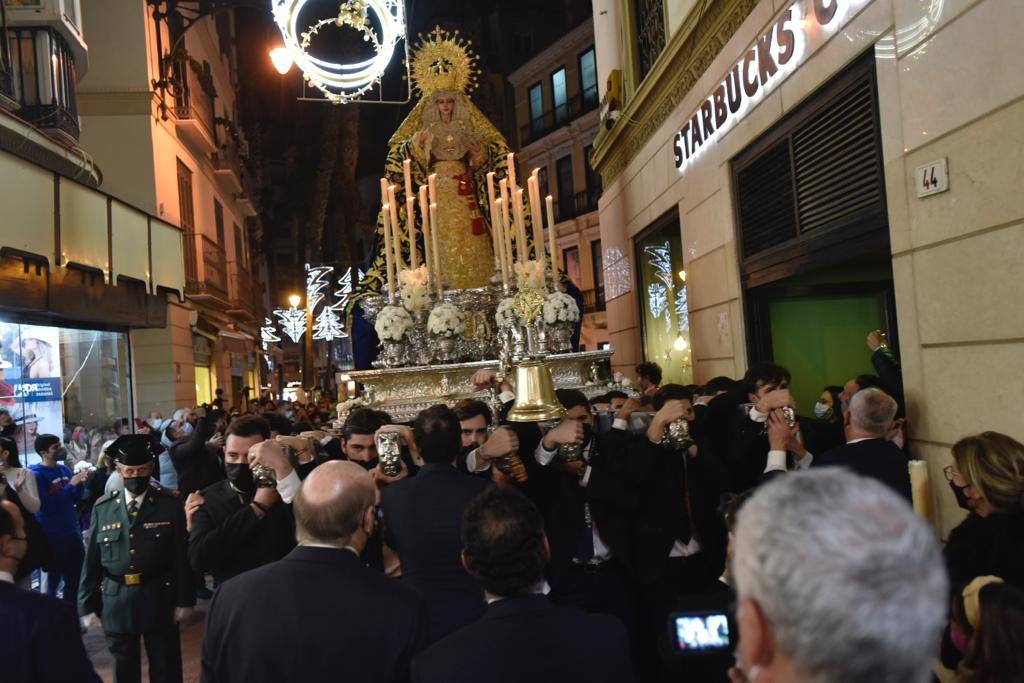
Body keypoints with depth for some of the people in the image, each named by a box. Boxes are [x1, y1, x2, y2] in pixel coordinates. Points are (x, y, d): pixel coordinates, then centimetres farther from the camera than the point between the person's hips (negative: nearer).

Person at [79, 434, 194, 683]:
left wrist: (184, 600, -6)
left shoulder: (170, 504, -5)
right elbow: (91, 560, 4)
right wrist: (88, 605, 3)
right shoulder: (102, 508, 1)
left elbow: (183, 555, -4)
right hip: (116, 603, 2)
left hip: (159, 601, -2)